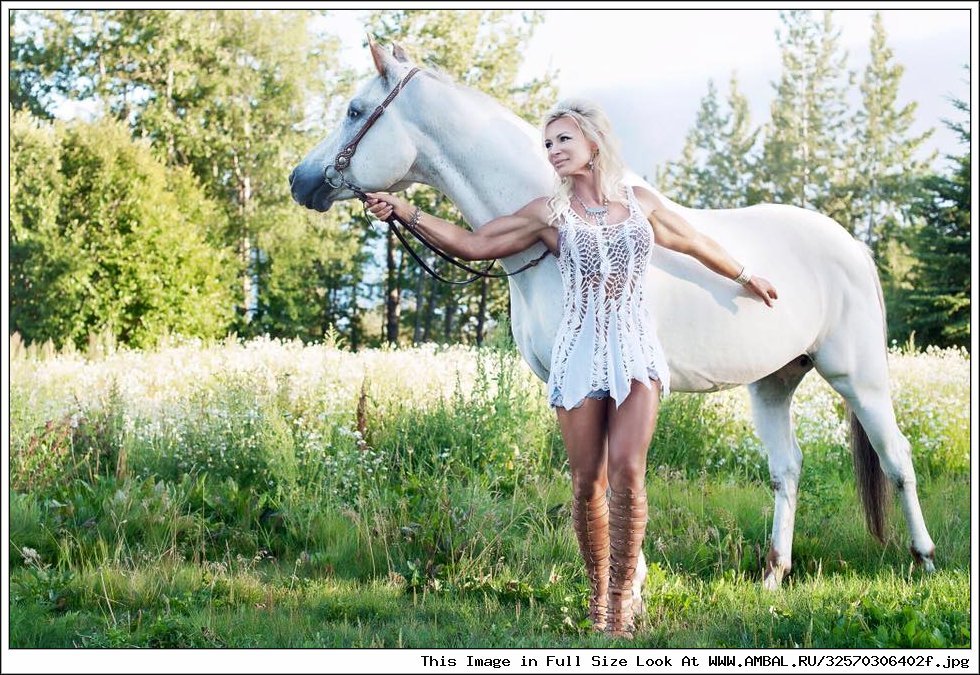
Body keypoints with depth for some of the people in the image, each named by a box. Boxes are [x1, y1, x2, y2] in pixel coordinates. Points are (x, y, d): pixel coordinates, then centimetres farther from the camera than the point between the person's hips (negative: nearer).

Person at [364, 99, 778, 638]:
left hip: (637, 352, 0)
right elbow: (472, 244, 2)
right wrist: (402, 210, -8)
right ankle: (598, 591, 18)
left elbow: (694, 242, 27)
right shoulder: (548, 213, 6)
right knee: (587, 483, 0)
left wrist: (745, 277, 40)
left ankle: (622, 597, -9)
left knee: (627, 470, -17)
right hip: (580, 354, 0)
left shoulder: (641, 203, 10)